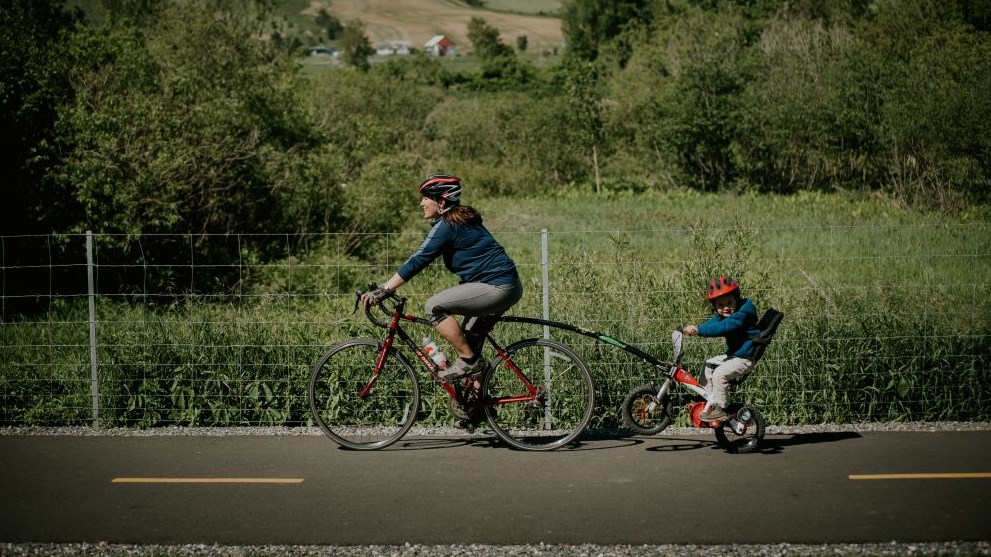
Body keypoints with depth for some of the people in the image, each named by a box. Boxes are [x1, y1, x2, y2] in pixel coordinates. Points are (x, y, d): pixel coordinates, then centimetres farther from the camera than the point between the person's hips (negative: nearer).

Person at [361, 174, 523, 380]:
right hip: (512, 286, 11)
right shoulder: (460, 220, 18)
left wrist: (383, 290, -16)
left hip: (498, 288, -11)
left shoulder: (447, 225, -12)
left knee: (434, 306, -15)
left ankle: (467, 360, -8)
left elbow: (418, 260, -17)